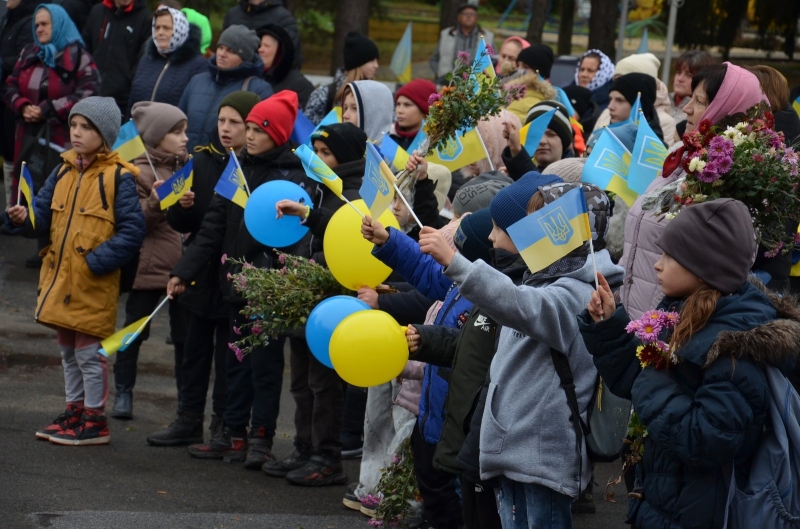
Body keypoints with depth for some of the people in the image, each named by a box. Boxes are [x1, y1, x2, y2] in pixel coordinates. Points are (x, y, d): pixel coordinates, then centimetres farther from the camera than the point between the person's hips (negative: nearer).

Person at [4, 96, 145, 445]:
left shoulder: (118, 177, -12)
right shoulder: (63, 172, 9)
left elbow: (132, 231, -14)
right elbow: (43, 216, 9)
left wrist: (96, 261, -20)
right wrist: (23, 219, -12)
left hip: (93, 283, -7)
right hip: (60, 277, 7)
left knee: (89, 352, 0)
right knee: (68, 351, 17)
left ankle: (95, 421, 10)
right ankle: (75, 411, 30)